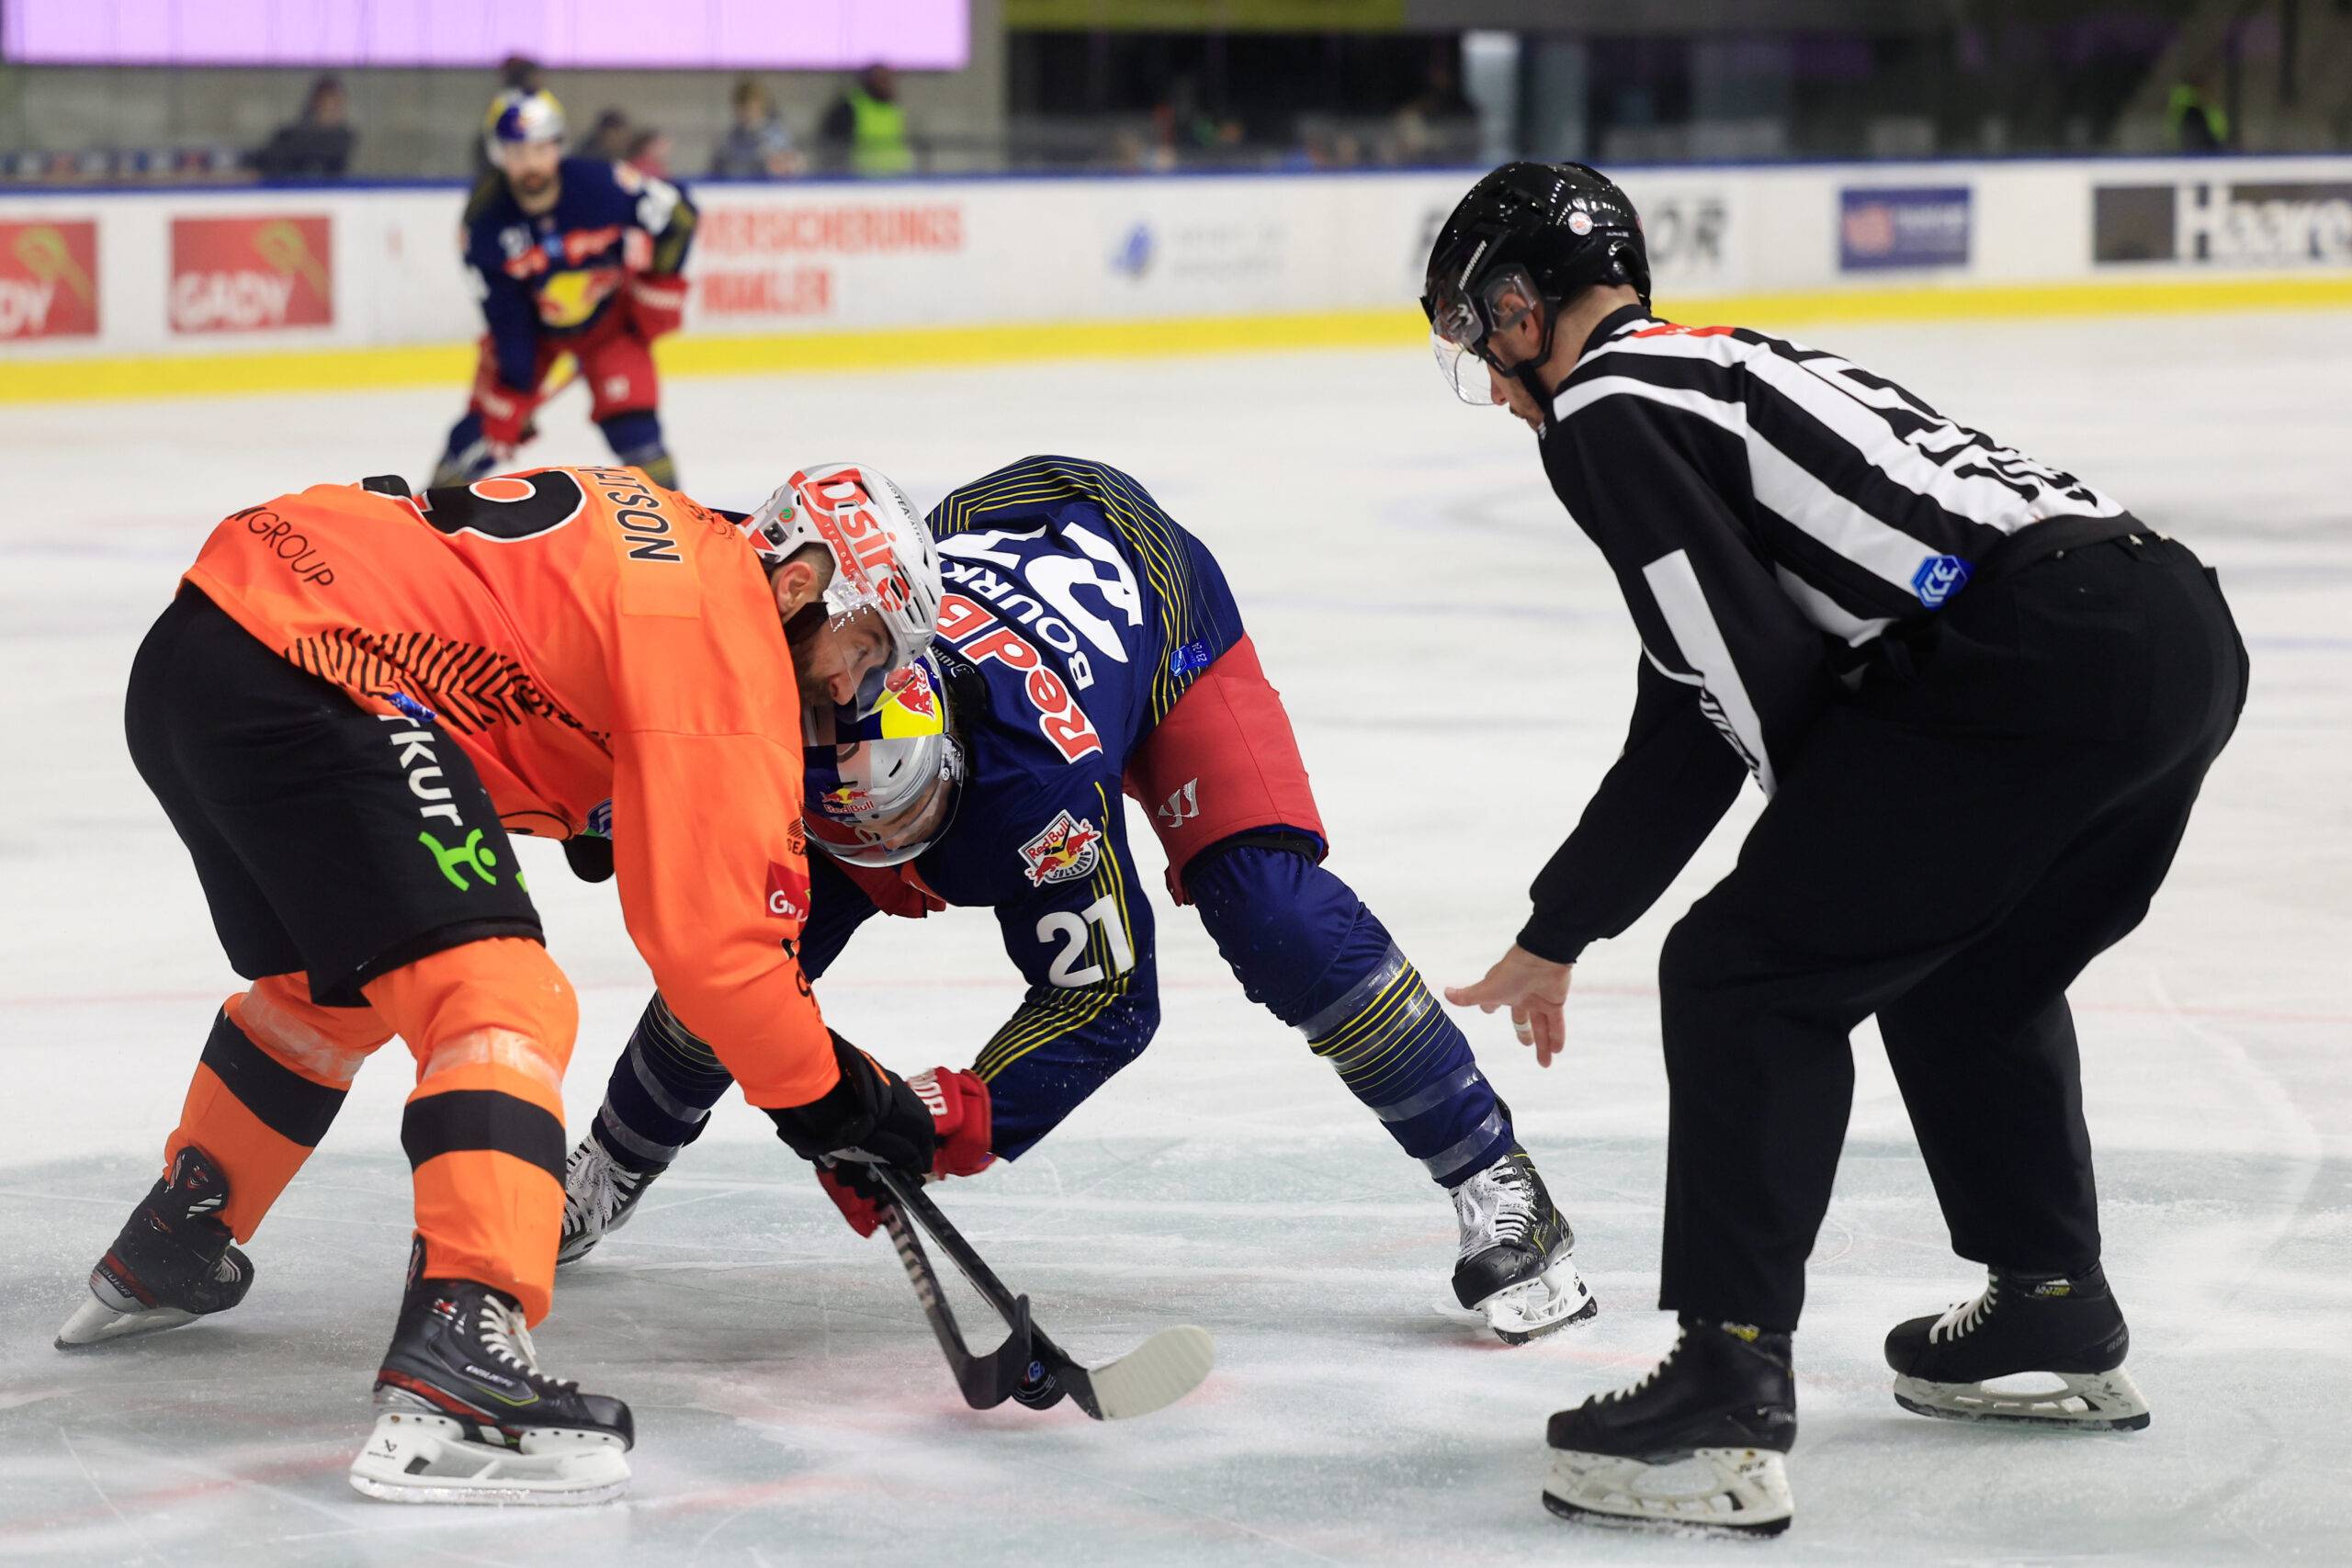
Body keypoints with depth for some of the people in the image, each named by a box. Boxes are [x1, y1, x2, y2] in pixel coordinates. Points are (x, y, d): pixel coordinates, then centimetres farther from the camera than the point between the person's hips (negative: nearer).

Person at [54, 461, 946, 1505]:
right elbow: (706, 928, -11)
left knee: (335, 983, 31)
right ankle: (457, 1360, -32)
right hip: (301, 682, -11)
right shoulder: (724, 635, -7)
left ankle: (162, 1260, 48)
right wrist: (830, 1094, -2)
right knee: (497, 996, -17)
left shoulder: (683, 545, 20)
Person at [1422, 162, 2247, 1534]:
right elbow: (1696, 720, 35)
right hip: (2186, 622, 9)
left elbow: (1763, 682, -7)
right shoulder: (1722, 367, 32)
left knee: (1749, 975, 0)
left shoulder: (1606, 409, 3)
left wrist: (1831, 839, 11)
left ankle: (1730, 1394, -5)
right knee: (1964, 974, 30)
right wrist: (1555, 936, 39)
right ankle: (2059, 1319, 38)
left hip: (2033, 659, -9)